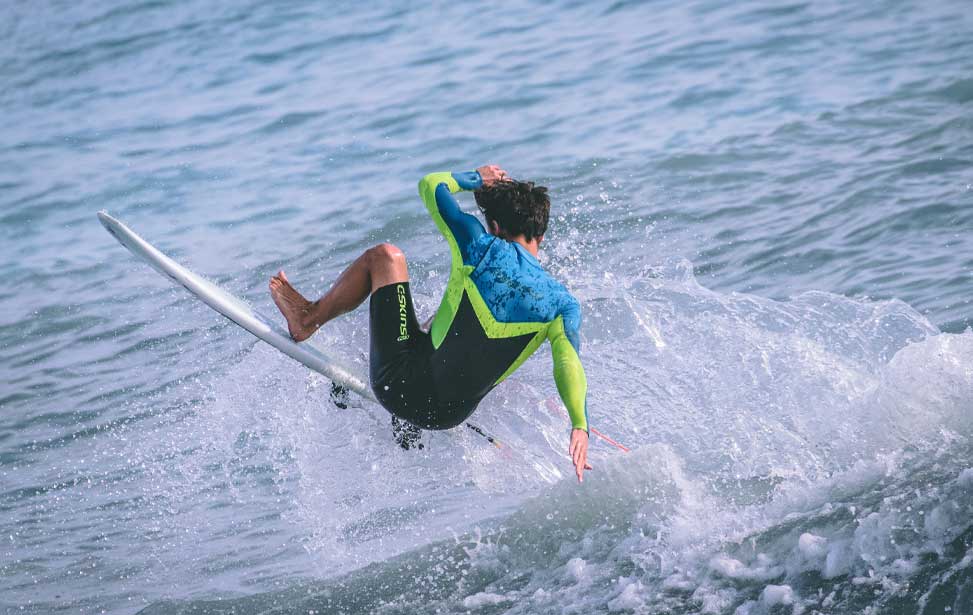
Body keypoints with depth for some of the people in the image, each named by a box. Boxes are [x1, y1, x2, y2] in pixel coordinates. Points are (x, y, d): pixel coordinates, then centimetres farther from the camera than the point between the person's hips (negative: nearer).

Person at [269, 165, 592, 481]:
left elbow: (431, 185, 1)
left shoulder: (482, 249, -10)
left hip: (402, 385, -3)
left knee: (385, 256, 14)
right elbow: (569, 364, -23)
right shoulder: (562, 304, -5)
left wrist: (477, 178, 18)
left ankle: (308, 317, 28)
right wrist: (579, 426, -31)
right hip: (450, 416, 3)